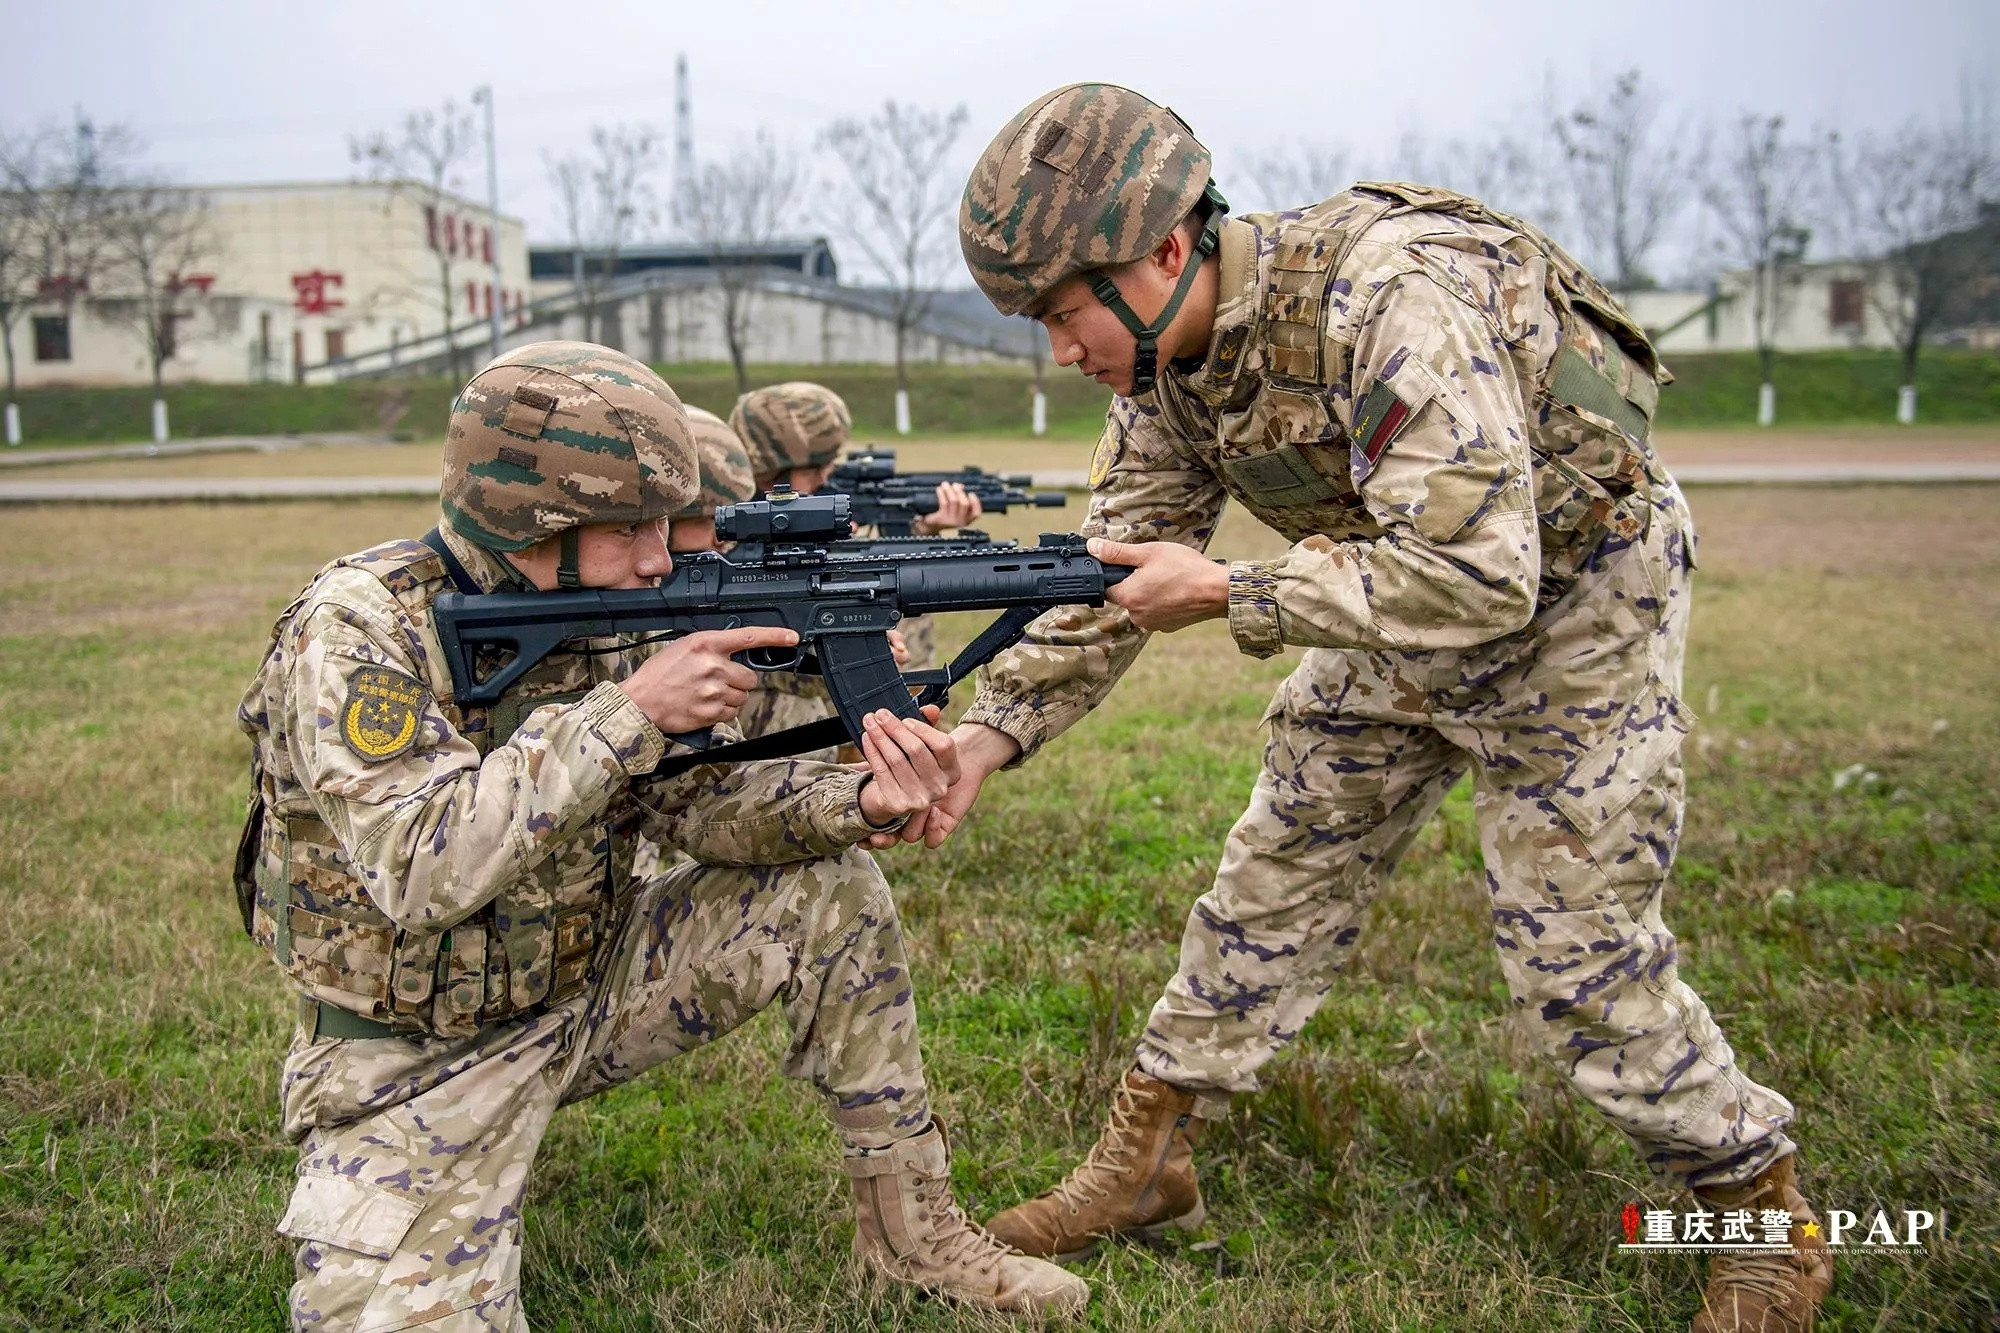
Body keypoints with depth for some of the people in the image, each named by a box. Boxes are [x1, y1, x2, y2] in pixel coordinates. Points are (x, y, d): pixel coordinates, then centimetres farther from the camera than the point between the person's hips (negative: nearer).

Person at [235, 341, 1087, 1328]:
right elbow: (419, 869, -35)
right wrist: (628, 710, -36)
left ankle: (909, 1229, 5)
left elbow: (699, 804, -4)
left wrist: (861, 802, -23)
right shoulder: (356, 627, -23)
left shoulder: (602, 618, -5)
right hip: (416, 1062, -5)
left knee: (833, 891, -7)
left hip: (583, 982, 6)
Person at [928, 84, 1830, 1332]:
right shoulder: (1165, 366, -9)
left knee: (1576, 948, -3)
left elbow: (1475, 578, -38)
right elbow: (1108, 574, -4)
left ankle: (1766, 1211, 20)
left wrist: (1225, 594, -33)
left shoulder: (1388, 304, -35)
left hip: (1574, 599, -7)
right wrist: (990, 731, -15)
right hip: (1409, 613, 7)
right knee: (1276, 878, 8)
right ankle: (1150, 1156, 21)